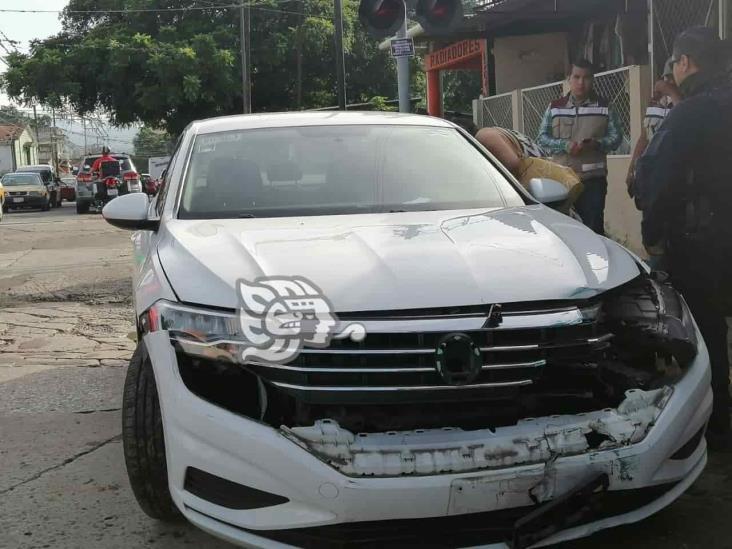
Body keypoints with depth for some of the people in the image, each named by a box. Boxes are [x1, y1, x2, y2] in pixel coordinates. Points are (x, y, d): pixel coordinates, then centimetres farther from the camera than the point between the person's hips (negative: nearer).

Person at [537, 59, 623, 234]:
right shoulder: (555, 107, 10)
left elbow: (616, 137, 5)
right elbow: (542, 137, 7)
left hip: (594, 179, -1)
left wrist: (596, 144, -16)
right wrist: (564, 145, -11)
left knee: (593, 227, -4)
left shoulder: (604, 107, 8)